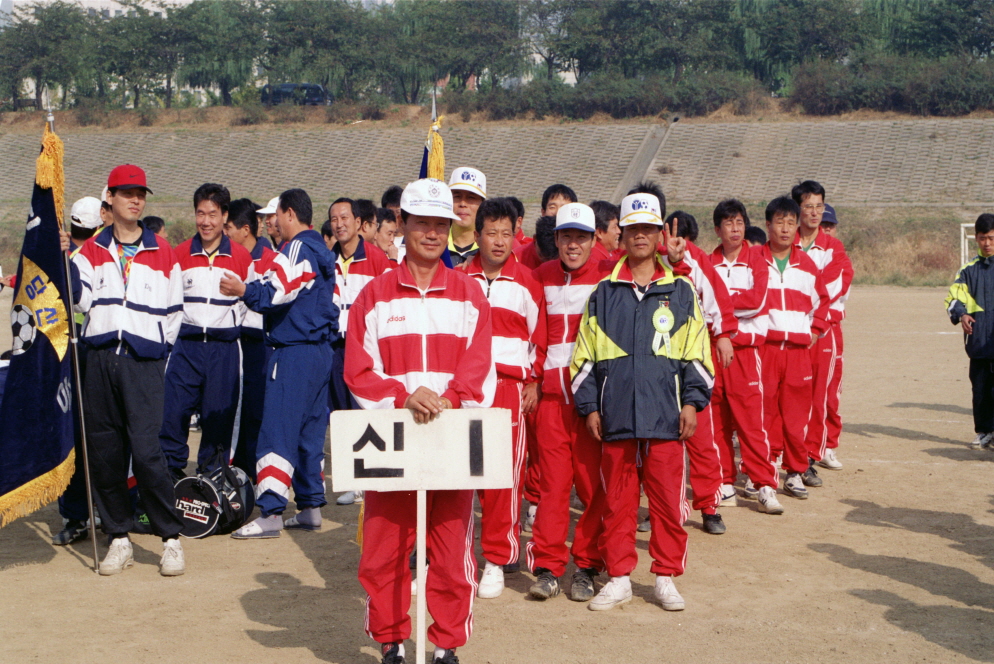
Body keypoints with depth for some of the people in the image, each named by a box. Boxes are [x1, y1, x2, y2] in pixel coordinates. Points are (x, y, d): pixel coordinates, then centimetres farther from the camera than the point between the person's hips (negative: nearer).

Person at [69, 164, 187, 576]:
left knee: (146, 450, -13)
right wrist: (65, 261, -13)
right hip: (100, 360, 3)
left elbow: (174, 312, 12)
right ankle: (119, 539, 15)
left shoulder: (162, 253, 9)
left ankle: (171, 540, -4)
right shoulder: (91, 251, 13)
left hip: (144, 362, -3)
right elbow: (79, 298, -2)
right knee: (104, 453, 4)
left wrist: (156, 349, 6)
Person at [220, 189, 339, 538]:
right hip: (322, 351, 10)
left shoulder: (297, 249, -10)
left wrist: (245, 290, -26)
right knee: (310, 432, 13)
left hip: (294, 352, -10)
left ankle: (270, 512, -12)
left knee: (278, 431, -10)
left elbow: (279, 292, -21)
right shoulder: (323, 252, 19)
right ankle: (311, 506, 17)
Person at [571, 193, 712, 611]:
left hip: (665, 414, -1)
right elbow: (585, 356, 10)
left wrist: (692, 401, -1)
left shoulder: (681, 291, 8)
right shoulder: (604, 293, 9)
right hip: (616, 414, 1)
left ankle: (666, 577, 16)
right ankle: (619, 578, 17)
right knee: (617, 498, 7)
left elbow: (697, 353, 7)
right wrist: (589, 407, 4)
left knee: (668, 497, 2)